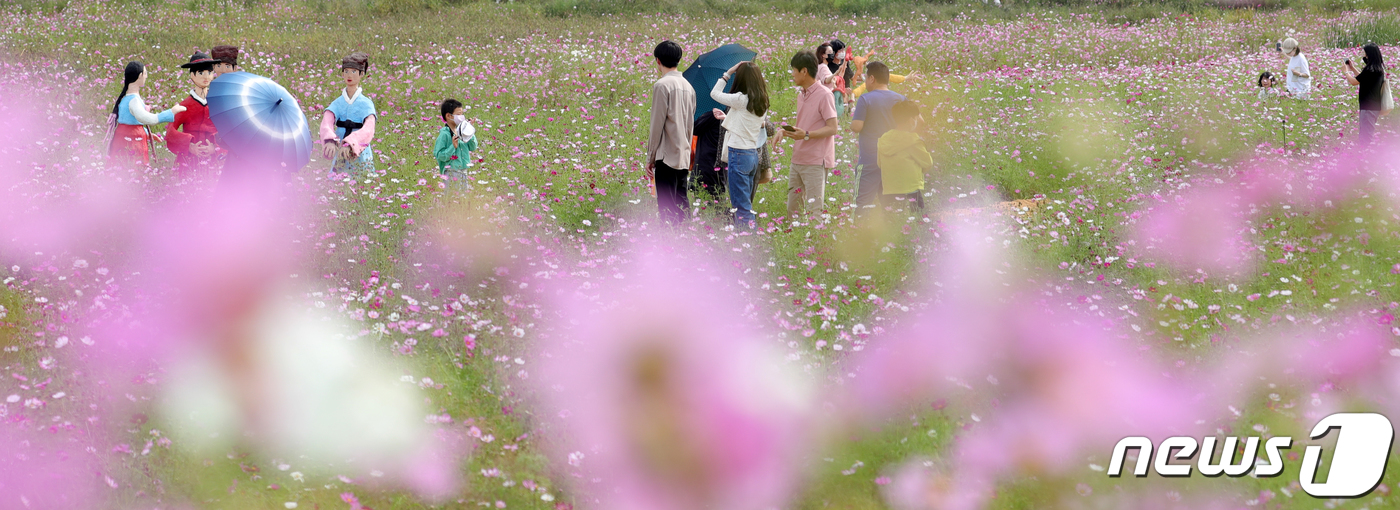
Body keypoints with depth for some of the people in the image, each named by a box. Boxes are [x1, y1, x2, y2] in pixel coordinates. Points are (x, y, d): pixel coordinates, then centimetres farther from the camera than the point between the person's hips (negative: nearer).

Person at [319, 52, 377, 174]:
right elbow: (326, 125, -12)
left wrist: (349, 143, -37)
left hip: (361, 160, -2)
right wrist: (330, 141, -34)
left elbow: (368, 130, -20)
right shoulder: (337, 103, 4)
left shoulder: (366, 104, -4)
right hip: (340, 159, 2)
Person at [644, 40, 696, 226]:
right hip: (684, 156, 8)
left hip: (667, 156, -8)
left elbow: (657, 125, -10)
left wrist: (650, 157, -4)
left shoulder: (662, 85, -10)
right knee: (682, 204, 12)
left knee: (666, 206, -7)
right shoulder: (688, 86, 12)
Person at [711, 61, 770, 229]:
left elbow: (714, 93, -5)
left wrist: (728, 74, 2)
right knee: (746, 202, 16)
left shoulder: (740, 99, -15)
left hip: (739, 154, -8)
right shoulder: (762, 102, 6)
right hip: (754, 154, 8)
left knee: (741, 204, -5)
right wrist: (726, 117, 29)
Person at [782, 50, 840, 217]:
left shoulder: (824, 95, -11)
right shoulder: (801, 96, 16)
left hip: (815, 162, -9)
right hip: (797, 160, 9)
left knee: (814, 210, -8)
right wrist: (788, 131, 3)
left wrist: (806, 135, -27)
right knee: (792, 209, 10)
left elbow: (832, 128, -16)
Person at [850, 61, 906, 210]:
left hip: (869, 161, -5)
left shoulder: (865, 99, -10)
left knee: (863, 204, -3)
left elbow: (856, 127, -14)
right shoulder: (901, 100, 4)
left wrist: (852, 117, 7)